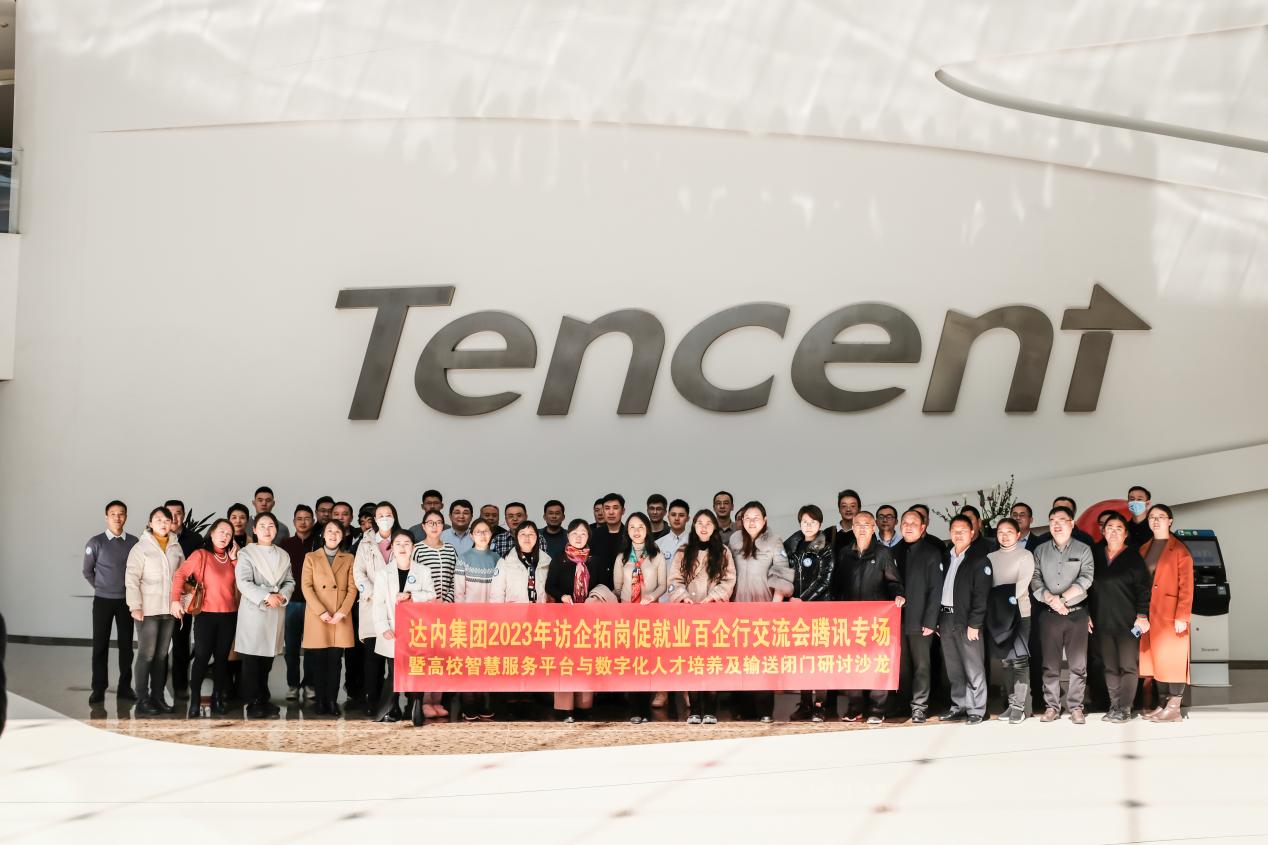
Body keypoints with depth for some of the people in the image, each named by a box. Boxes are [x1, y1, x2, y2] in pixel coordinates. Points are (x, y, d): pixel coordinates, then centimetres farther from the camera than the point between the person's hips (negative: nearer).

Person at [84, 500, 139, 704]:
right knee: (100, 645, 2)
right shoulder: (96, 542, -6)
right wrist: (101, 588, 9)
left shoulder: (133, 542, -2)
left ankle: (125, 686, 15)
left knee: (126, 644, 6)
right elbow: (87, 571, 5)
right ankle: (99, 688, 8)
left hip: (126, 600, 1)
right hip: (103, 600, -1)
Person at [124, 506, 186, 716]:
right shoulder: (141, 547, -6)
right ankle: (142, 700, 1)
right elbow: (131, 578, -9)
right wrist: (135, 606, -15)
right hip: (147, 610, -5)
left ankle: (158, 697, 18)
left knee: (162, 655, 10)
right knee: (146, 655, -4)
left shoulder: (176, 547, 9)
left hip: (169, 609, 5)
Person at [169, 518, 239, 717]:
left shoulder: (230, 558, 13)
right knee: (202, 656, -6)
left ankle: (218, 699, 14)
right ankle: (195, 701, -1)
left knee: (222, 657, 8)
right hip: (206, 614, -5)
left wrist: (235, 560, -1)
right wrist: (175, 599, -22)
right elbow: (180, 574, -11)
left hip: (229, 615, 5)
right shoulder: (201, 555, -2)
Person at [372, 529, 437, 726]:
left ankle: (416, 713, 6)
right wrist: (383, 627, -13)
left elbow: (431, 595, -1)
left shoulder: (423, 571, 7)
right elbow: (379, 603, 0)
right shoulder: (383, 573, 6)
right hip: (392, 632, 0)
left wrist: (410, 595, -16)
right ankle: (390, 712, 11)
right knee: (394, 674, 1)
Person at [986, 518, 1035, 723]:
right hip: (998, 614, 4)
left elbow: (1023, 583, -7)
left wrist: (1009, 598, -14)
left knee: (1019, 660, -8)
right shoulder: (991, 558, 13)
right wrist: (995, 602, -5)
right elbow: (986, 585, 9)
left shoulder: (1025, 555, 1)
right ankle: (1012, 703, 12)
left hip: (1019, 612, -4)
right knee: (1007, 661, 7)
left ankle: (1020, 706, -7)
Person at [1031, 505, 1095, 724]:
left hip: (1077, 613, -2)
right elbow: (1035, 580, 2)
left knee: (1078, 664, -2)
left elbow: (1086, 578, -6)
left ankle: (1076, 707, 2)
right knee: (1050, 664, 1)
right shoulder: (1040, 551, 11)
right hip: (1049, 615, 2)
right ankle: (1051, 707, 5)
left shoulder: (1083, 550, 5)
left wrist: (1063, 598, -14)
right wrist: (1050, 599, -14)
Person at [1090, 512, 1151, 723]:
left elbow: (1143, 589, -4)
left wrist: (1142, 615, -12)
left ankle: (1124, 708, -4)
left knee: (1128, 666, -5)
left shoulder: (1134, 557, 1)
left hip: (1127, 622, -4)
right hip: (1103, 622, 4)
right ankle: (1114, 706, 9)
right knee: (1110, 667, 4)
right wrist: (1087, 615, 9)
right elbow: (1089, 588, 15)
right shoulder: (1096, 557, 12)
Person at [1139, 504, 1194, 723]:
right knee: (1155, 660, 8)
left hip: (1171, 615, -6)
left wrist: (1182, 616, -17)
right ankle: (1162, 704, 14)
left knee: (1171, 660, -5)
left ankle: (1174, 709, -2)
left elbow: (1186, 586, -9)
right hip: (1148, 615, 6)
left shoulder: (1179, 550, -4)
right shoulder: (1144, 550, 15)